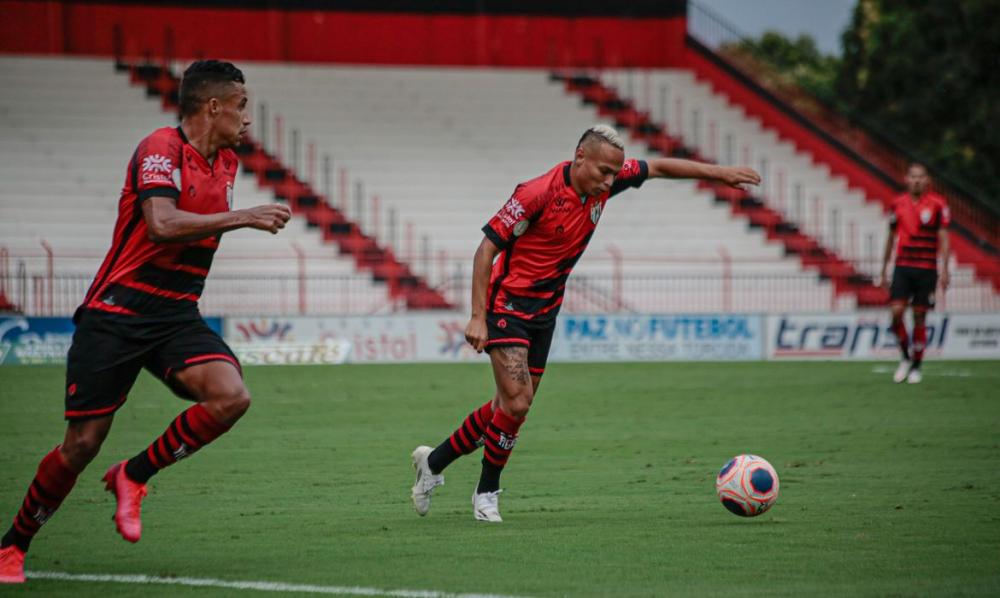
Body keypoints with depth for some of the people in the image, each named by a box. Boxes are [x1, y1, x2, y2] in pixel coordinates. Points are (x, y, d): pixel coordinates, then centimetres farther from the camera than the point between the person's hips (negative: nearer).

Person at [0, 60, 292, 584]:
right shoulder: (161, 148, -13)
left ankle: (133, 477, -2)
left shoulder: (225, 162, 12)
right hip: (116, 315, -6)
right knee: (81, 445, -7)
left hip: (176, 316, 6)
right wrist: (240, 217, -26)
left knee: (230, 397, -21)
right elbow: (161, 224, -29)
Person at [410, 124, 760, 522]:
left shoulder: (604, 182, -4)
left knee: (511, 407, 9)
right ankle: (487, 493, 2)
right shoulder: (538, 194, -23)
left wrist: (719, 172, 9)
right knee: (517, 403, -16)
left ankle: (434, 461, 25)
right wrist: (478, 317, -22)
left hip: (545, 311, 8)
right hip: (508, 306, -8)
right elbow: (486, 250, -18)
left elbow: (658, 168, 12)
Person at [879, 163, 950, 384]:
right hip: (902, 267, 2)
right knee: (896, 312, -12)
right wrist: (884, 270, 16)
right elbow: (891, 238, 15)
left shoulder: (937, 204, -2)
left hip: (926, 269, -2)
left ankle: (916, 366, 14)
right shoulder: (898, 204, 7)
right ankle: (906, 357, 8)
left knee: (919, 317, 2)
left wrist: (944, 270, -9)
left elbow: (943, 238, -2)